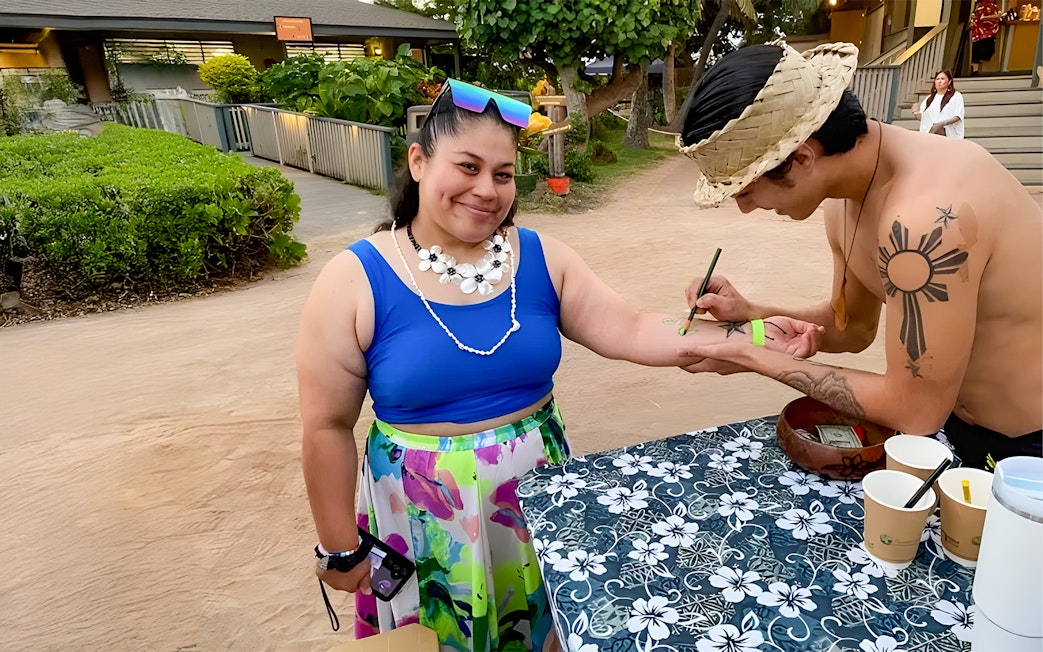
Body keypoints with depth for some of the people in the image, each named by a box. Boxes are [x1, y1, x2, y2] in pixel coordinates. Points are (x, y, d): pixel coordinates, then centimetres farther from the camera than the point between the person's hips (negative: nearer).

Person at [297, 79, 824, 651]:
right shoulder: (354, 283, -15)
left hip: (539, 491, 3)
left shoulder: (543, 260, -5)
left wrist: (753, 336, -19)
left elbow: (631, 333, -8)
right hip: (423, 513, -2)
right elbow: (327, 428, -9)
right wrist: (341, 550, -3)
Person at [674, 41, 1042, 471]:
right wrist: (752, 315, -8)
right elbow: (852, 327, 8)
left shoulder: (924, 219, -34)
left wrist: (757, 361, -18)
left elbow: (914, 411, -24)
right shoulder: (843, 191, -6)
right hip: (954, 424, 7)